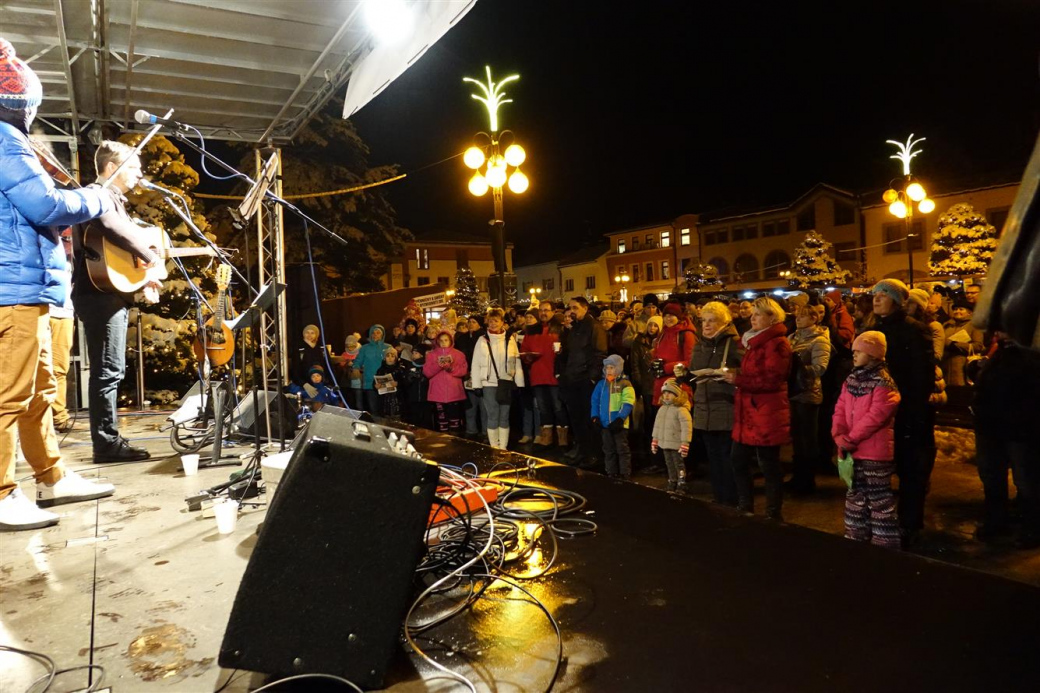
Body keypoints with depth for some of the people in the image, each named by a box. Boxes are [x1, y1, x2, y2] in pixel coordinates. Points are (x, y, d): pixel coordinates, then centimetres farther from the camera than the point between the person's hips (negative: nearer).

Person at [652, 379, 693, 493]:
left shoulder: (681, 410, -17)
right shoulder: (662, 409, 10)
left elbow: (686, 428, -21)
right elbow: (657, 425, 17)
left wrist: (685, 443, -23)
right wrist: (654, 440, 18)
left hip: (676, 444, -8)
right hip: (665, 443, 8)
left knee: (679, 464, 1)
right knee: (669, 464, 17)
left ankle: (681, 485, 9)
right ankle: (672, 483, 30)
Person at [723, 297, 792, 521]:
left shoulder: (777, 343, -12)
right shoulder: (754, 340, 18)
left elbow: (771, 380, -20)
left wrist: (738, 379, -19)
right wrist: (733, 375, 7)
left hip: (767, 414, -9)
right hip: (748, 412, 9)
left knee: (769, 465, 1)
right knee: (738, 460, 12)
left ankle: (773, 514, 14)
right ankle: (745, 508, 25)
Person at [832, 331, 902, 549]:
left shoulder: (883, 383, -15)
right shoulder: (851, 379, 10)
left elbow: (874, 417, -21)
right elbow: (840, 409, 4)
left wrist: (850, 439, -17)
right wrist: (840, 437, -11)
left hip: (875, 452, -8)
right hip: (853, 451, 8)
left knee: (880, 501, 1)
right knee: (855, 497, 18)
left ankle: (885, 542, 10)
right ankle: (855, 538, 31)